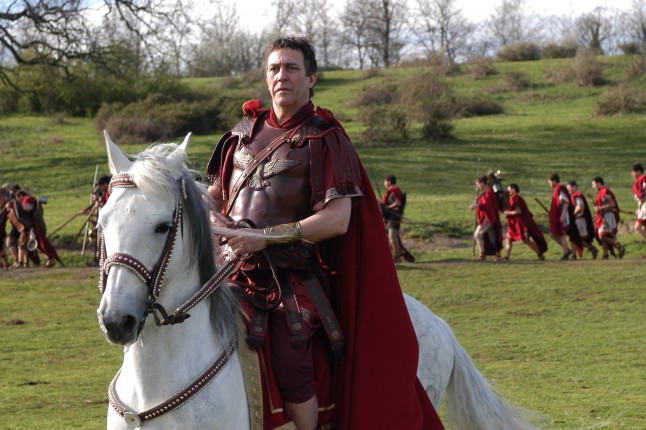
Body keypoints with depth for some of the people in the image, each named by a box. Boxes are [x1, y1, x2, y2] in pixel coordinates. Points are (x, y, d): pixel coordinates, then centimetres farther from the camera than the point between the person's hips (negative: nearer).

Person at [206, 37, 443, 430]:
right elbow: (214, 194, 24)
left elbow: (337, 219, -11)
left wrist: (267, 236, -19)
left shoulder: (324, 138, -1)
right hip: (237, 268, 6)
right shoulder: (246, 131, 15)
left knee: (288, 361, -27)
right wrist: (214, 220, -1)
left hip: (293, 276, -6)